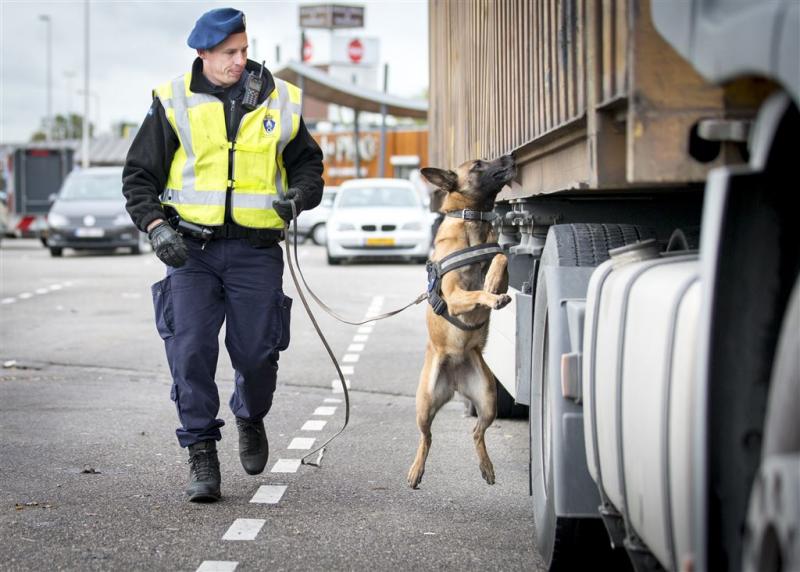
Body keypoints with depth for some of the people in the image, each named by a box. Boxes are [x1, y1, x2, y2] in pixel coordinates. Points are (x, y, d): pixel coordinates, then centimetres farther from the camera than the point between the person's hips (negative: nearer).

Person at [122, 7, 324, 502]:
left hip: (256, 251, 1)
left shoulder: (279, 100, 7)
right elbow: (139, 176, 6)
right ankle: (201, 454, 1)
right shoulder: (174, 103, 3)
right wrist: (156, 227, -10)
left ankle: (251, 420, 35)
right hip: (191, 247, -1)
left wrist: (301, 194, -2)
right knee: (191, 351, -10)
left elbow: (308, 161, 20)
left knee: (257, 354, 3)